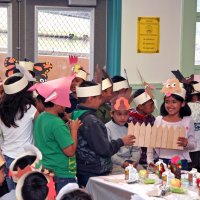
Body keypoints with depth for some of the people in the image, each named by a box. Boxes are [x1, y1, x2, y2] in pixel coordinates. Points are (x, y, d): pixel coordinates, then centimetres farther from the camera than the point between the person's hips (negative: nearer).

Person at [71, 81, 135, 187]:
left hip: (81, 171, 9)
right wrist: (121, 142, -4)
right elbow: (104, 150, -20)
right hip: (94, 173, -9)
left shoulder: (75, 115, 8)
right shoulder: (91, 120, -20)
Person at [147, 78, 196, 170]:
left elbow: (193, 145, 2)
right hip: (161, 162, 1)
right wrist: (150, 160, -2)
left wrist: (186, 144, -19)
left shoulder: (188, 121, -1)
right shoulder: (158, 120, 3)